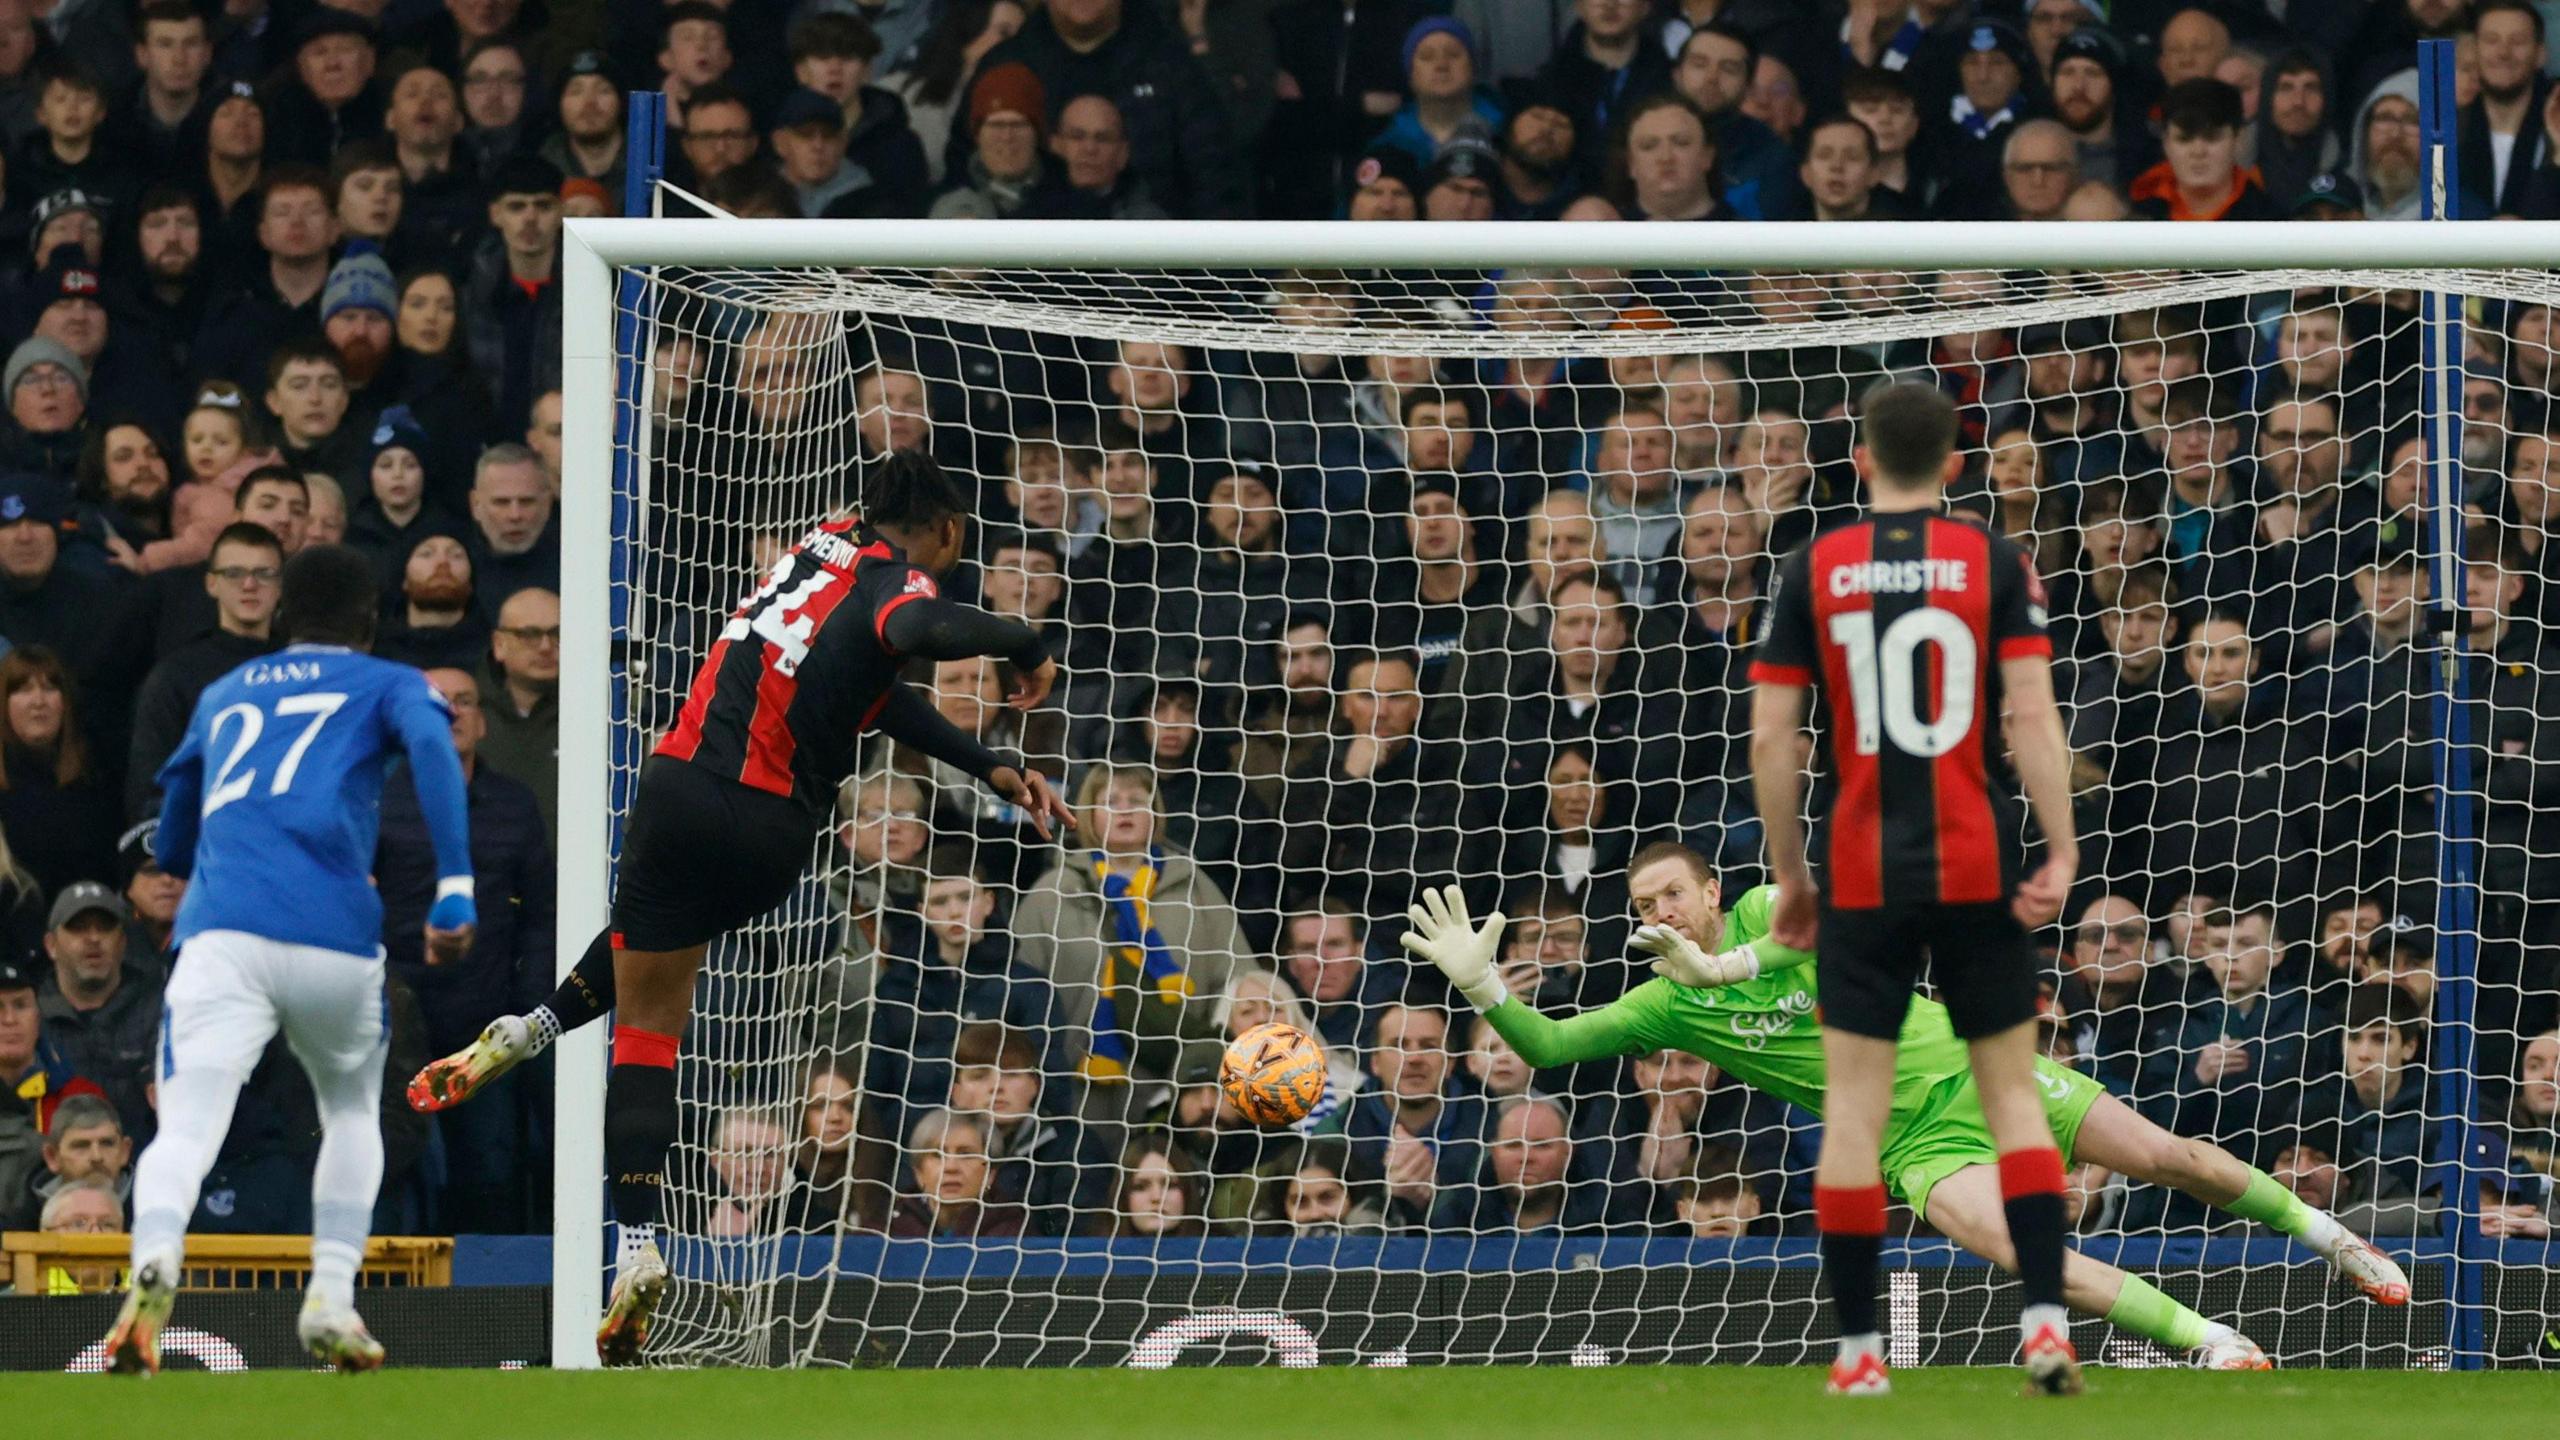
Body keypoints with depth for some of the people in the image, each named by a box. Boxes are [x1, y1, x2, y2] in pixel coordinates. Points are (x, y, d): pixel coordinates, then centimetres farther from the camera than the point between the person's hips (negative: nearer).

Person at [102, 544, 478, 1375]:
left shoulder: (224, 695, 30)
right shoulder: (387, 685, 19)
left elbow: (173, 844, 42)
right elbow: (432, 745, -4)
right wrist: (454, 891, -10)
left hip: (221, 933, 1)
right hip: (335, 936, -1)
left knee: (185, 1130, -12)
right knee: (352, 1111, 25)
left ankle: (155, 1263, -44)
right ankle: (332, 1299, 9)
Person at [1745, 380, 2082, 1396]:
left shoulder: (1812, 571, 2)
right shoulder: (1995, 563, 0)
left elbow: (1772, 738, 1)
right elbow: (2031, 714, -9)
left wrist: (1789, 876, 9)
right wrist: (2061, 855, -8)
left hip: (1861, 874, 0)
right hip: (1977, 870, 0)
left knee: (1855, 1105, 3)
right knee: (2012, 1089, 8)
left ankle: (1858, 1349, 3)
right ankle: (2045, 1322, -4)